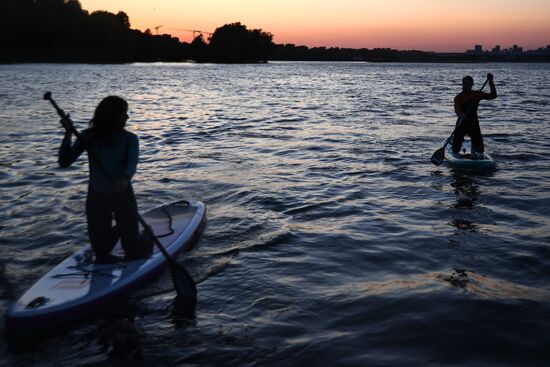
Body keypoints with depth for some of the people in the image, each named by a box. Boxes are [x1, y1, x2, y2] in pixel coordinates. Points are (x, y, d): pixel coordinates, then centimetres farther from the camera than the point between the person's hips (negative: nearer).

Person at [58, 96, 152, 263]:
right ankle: (115, 232, 46)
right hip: (97, 197, 2)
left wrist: (125, 178, -47)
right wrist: (68, 133, -18)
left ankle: (146, 240, 36)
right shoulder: (89, 136, -2)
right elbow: (64, 162, -7)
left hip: (122, 195, -2)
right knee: (101, 252, 14)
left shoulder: (129, 138, -7)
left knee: (134, 255, 2)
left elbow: (132, 164, -25)